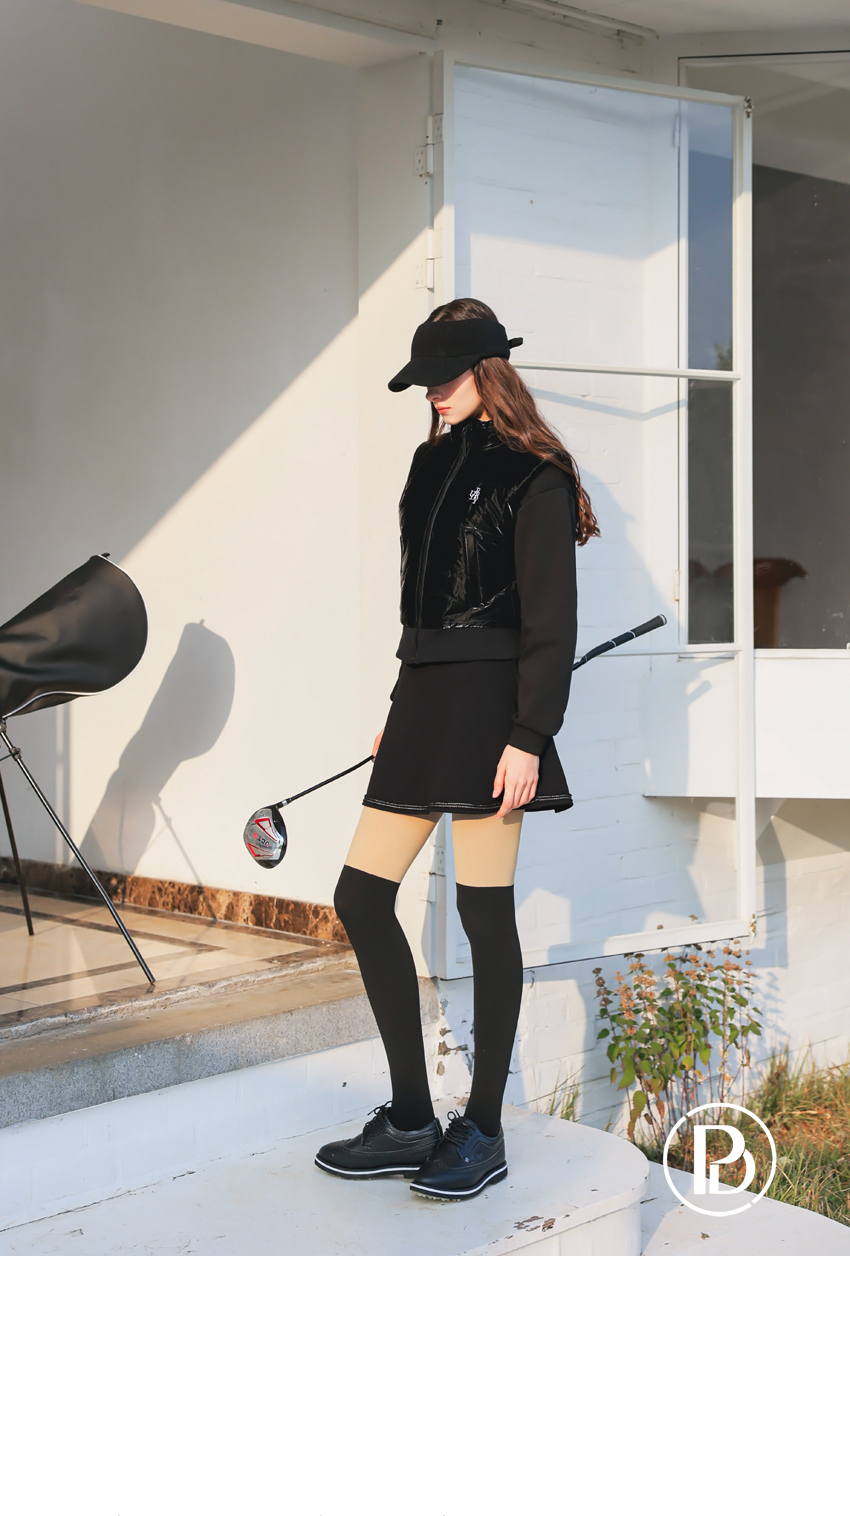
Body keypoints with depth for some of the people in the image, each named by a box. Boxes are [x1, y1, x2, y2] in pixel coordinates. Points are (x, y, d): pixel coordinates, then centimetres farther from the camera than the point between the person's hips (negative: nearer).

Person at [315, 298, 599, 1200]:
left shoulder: (534, 480, -5)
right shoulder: (433, 463, 18)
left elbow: (550, 621, -10)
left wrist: (529, 737, -17)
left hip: (489, 703, -8)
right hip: (425, 695, 8)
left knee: (485, 914, -2)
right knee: (360, 898, 4)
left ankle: (483, 1133, 12)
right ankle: (410, 1122, 15)